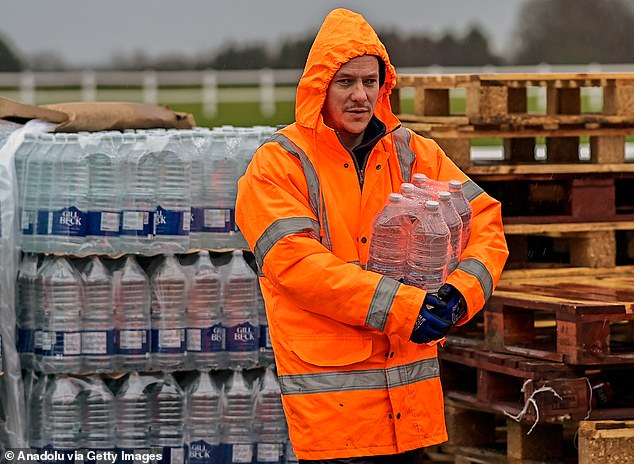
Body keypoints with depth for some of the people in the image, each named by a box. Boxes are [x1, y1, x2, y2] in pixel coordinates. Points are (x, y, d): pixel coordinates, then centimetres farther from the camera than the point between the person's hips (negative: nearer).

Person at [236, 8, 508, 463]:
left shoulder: (413, 154, 10)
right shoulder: (277, 165, -4)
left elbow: (484, 220, 9)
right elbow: (296, 261, -15)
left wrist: (462, 291, -12)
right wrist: (399, 306, -20)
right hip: (330, 388, -5)